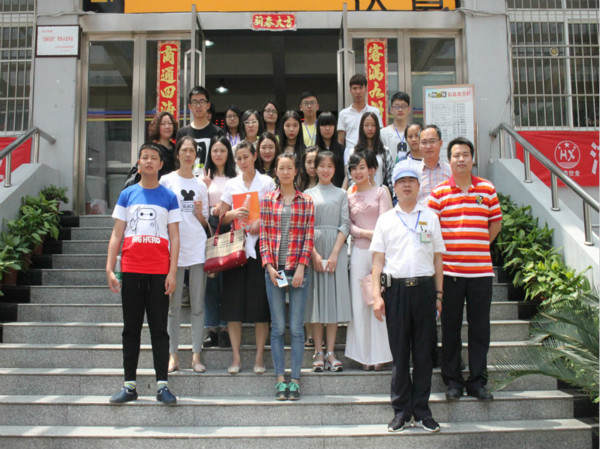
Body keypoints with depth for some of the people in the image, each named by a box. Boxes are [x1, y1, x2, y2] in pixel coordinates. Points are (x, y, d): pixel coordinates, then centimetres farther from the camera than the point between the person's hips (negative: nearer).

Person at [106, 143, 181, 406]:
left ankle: (162, 385, 5)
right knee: (131, 328, 7)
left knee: (159, 329, 2)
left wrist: (173, 271, -6)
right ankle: (129, 385, 14)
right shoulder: (127, 195, 10)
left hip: (159, 271, -2)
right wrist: (109, 269, -1)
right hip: (131, 270, 2)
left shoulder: (169, 197, 6)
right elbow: (116, 235, 9)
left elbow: (174, 237, 3)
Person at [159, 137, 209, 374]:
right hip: (174, 246, -2)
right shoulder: (167, 181, 6)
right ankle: (173, 355, 10)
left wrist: (199, 212, -3)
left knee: (198, 305, 3)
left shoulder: (200, 185, 14)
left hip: (198, 247, 2)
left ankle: (196, 354, 9)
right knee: (173, 304, 2)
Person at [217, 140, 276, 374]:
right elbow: (221, 217, 11)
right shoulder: (231, 184, 13)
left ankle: (259, 355, 6)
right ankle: (236, 356, 7)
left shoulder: (267, 182, 6)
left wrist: (262, 222, -16)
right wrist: (234, 214, -9)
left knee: (259, 300, -3)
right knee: (234, 300, -1)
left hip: (259, 245, -2)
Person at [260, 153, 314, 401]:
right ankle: (280, 379, 13)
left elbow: (309, 237, 1)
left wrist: (301, 267, -8)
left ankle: (295, 379, 12)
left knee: (297, 327, 3)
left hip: (298, 269, 0)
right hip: (274, 269, 1)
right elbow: (263, 236, 4)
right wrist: (269, 266, -6)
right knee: (278, 327, 5)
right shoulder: (267, 200, 6)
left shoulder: (307, 201, 5)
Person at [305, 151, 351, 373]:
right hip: (313, 248, 0)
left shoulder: (341, 194, 10)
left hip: (336, 248, 1)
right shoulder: (308, 194, 8)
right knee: (316, 296, 0)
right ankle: (318, 352, 6)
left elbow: (345, 225, 2)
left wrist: (334, 254, -9)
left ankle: (331, 352, 5)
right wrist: (314, 254, -10)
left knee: (335, 295, 0)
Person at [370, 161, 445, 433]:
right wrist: (376, 294, -3)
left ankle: (421, 410, 16)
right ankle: (401, 410, 15)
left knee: (423, 352, 5)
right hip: (395, 288, -1)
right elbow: (378, 260, 6)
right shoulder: (386, 220, 9)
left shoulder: (430, 217, 11)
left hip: (424, 288, 1)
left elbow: (438, 258, 11)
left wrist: (438, 294, 6)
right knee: (399, 353, 4)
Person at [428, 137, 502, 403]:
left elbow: (496, 223, 14)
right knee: (451, 327, 6)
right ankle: (452, 381, 17)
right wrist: (444, 252, -4)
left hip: (481, 269, 2)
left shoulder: (487, 189, 7)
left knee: (480, 327, 6)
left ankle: (477, 381, 18)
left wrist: (479, 245, 6)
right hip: (449, 269, -1)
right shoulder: (439, 192, 1)